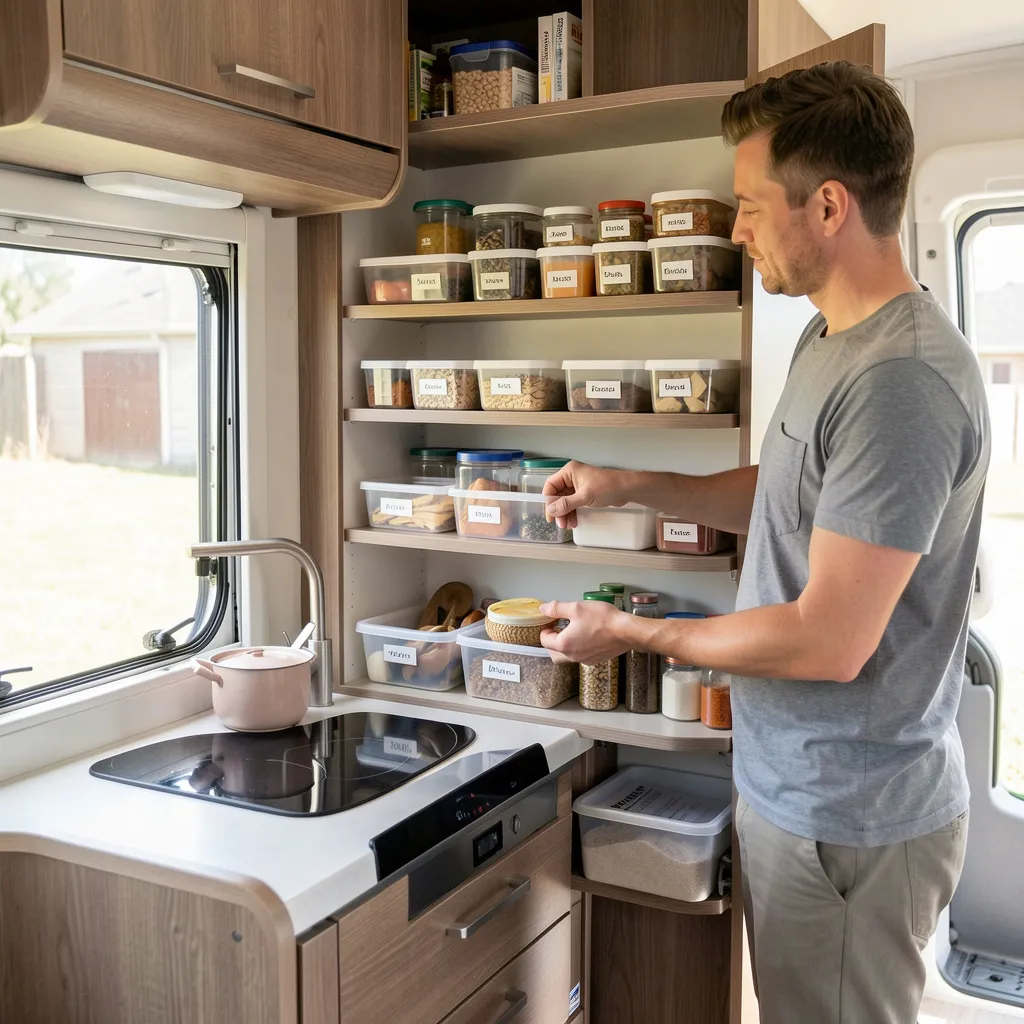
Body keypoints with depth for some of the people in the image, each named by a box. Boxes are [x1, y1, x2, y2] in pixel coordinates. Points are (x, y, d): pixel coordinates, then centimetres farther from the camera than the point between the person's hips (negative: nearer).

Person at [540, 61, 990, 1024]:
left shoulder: (903, 382, -27)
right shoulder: (828, 340, 6)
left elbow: (829, 643, -27)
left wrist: (628, 632, -14)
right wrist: (629, 485, 10)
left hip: (847, 820, -9)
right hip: (795, 788, 9)